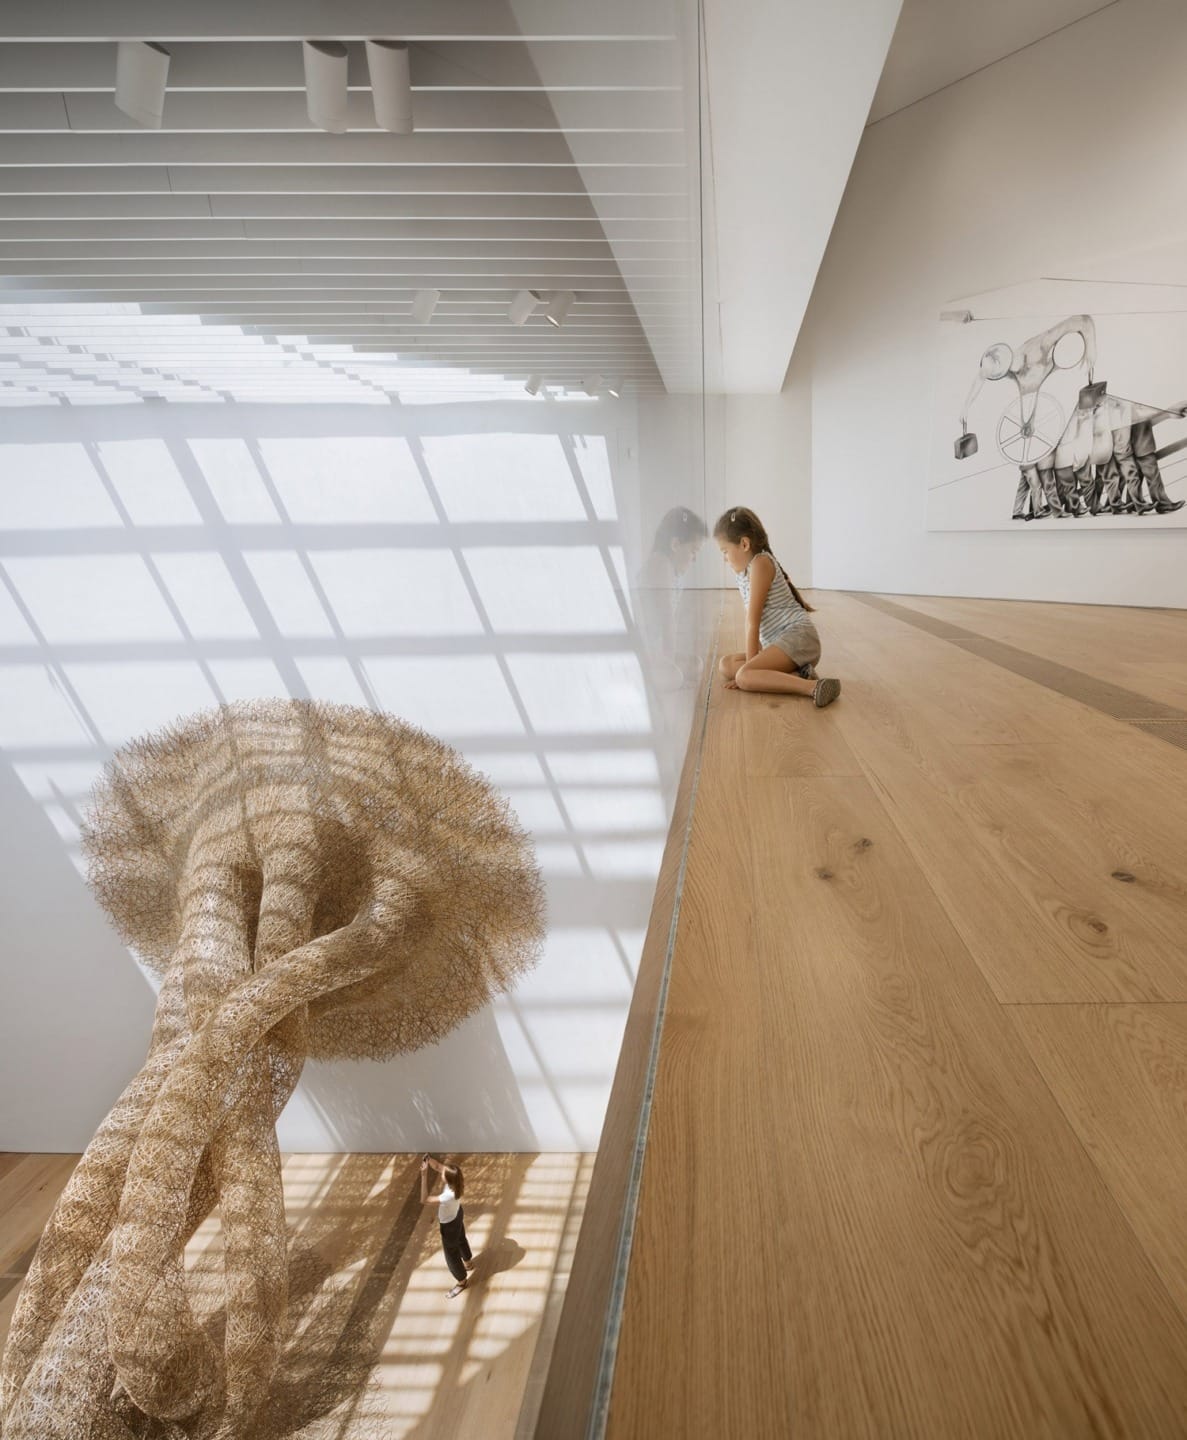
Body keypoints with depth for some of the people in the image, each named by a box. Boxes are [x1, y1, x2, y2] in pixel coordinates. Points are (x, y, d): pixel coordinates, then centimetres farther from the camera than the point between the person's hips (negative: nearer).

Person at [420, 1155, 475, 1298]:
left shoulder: (449, 1196, -47)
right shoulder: (455, 1181, -27)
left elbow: (424, 1200, -44)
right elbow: (437, 1166, -18)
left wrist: (424, 1175, -52)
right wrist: (428, 1158, -39)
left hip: (449, 1225, -7)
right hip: (457, 1215, 7)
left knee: (451, 1254, 20)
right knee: (460, 1239, 34)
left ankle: (462, 1281, 44)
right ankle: (468, 1262, 62)